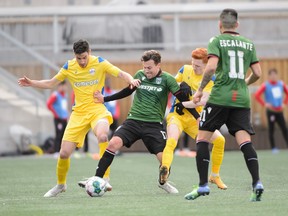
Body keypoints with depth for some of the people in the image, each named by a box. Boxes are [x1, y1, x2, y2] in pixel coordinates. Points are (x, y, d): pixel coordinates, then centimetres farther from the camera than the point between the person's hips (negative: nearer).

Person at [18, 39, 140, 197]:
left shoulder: (100, 63, -5)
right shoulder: (69, 67, 3)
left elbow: (122, 74, -6)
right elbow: (50, 83, 14)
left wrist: (131, 80, -28)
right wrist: (31, 83, -1)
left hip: (97, 110, -3)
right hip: (79, 113, 3)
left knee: (102, 136, -37)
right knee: (64, 153, -3)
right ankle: (60, 185, 25)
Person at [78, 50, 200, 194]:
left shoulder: (167, 79, -3)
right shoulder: (140, 75, 7)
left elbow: (182, 99, -1)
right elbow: (127, 91, 23)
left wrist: (197, 117, -7)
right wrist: (105, 99, 22)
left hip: (154, 124, -2)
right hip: (133, 121, 2)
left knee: (164, 157, -9)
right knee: (113, 143, -19)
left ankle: (163, 182, 25)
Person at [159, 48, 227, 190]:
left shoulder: (211, 80, -4)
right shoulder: (185, 70, 2)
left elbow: (204, 100, -17)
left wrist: (183, 104, -20)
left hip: (194, 119, 1)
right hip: (176, 115, -1)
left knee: (219, 140, -9)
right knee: (171, 141, -31)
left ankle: (215, 176, 8)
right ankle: (164, 170, -53)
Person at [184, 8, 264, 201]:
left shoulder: (217, 41, 2)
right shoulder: (248, 44, 14)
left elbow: (211, 67, -13)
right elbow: (257, 73, 12)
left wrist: (200, 90, -3)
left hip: (220, 97, -4)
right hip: (242, 99, 4)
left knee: (202, 138, 5)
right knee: (245, 141, -2)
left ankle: (203, 185, 0)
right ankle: (257, 183, -19)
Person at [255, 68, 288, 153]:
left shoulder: (281, 84, 8)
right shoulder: (265, 85, -4)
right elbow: (257, 95, -8)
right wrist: (264, 104, -12)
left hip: (280, 111, 4)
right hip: (271, 110, -4)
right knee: (271, 129, -2)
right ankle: (273, 148, 3)